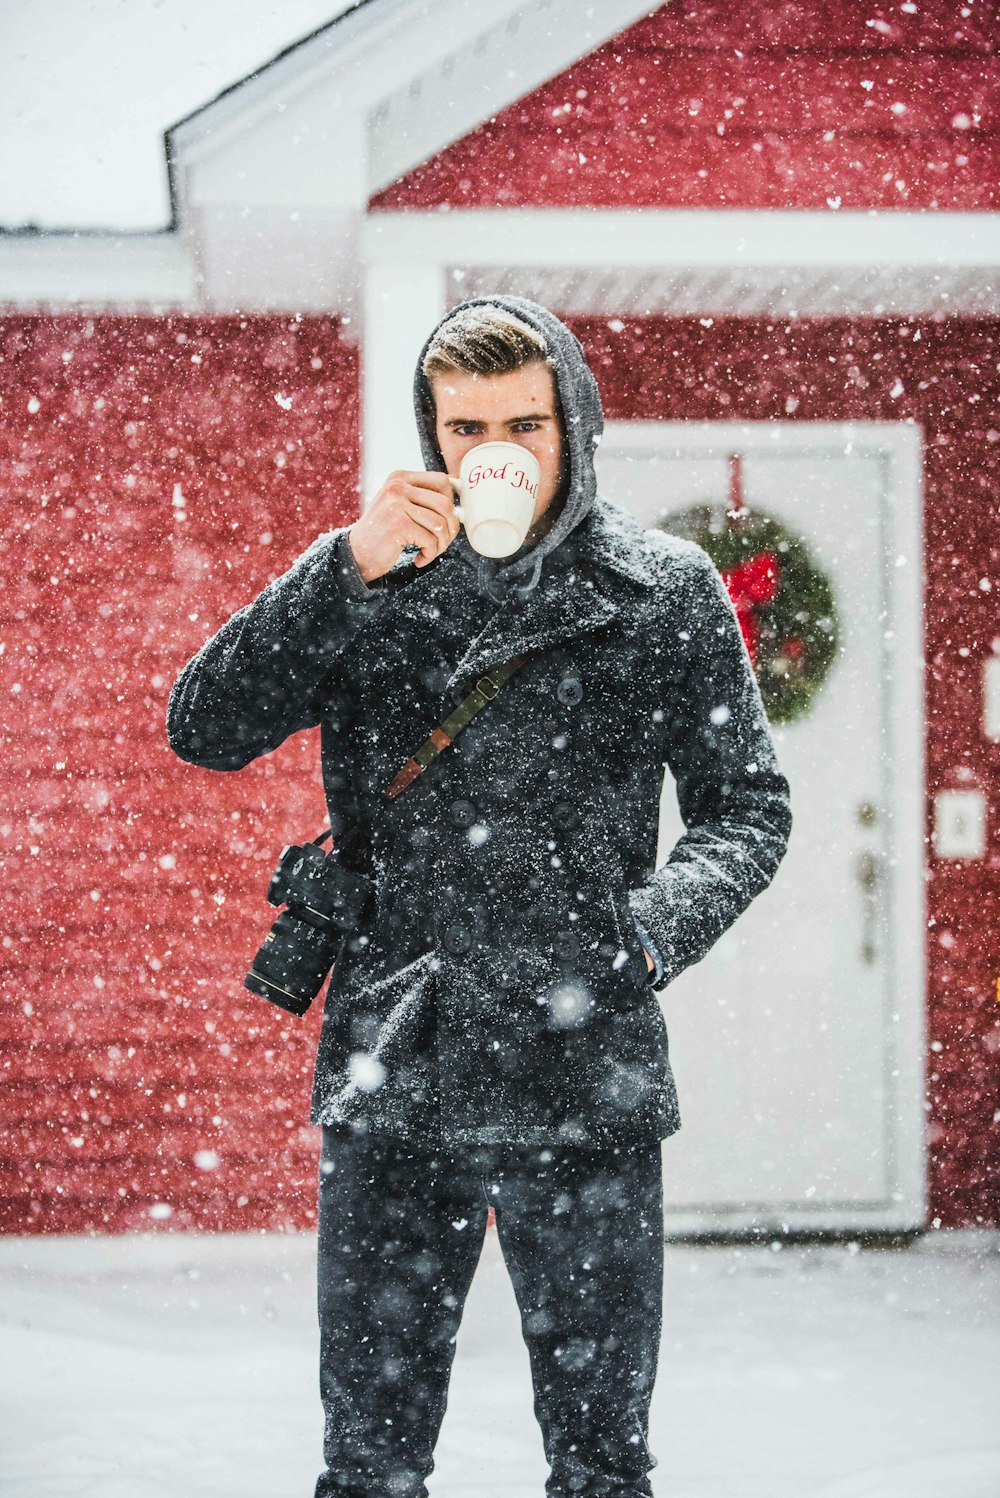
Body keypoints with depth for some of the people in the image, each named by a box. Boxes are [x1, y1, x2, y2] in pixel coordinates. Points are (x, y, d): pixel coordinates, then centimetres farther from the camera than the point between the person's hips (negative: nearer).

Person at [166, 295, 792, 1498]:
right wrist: (349, 569, -15)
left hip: (586, 1082, -1)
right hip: (390, 1081, 1)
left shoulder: (665, 591, 3)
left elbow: (747, 808, 7)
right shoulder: (365, 582, 6)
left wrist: (654, 928, -13)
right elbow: (205, 731, -4)